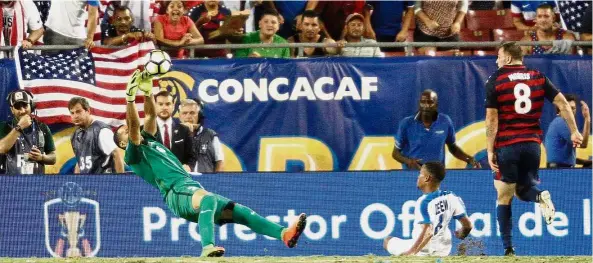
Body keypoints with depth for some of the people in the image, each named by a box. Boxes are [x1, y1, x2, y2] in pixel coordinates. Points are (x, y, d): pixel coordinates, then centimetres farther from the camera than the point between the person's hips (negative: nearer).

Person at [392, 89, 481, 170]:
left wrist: (469, 159, 2)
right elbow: (396, 152, 4)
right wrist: (408, 161, -15)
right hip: (412, 172, -2)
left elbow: (453, 147, 16)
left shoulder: (445, 122, 1)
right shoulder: (406, 124, -3)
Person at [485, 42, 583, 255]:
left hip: (507, 144, -3)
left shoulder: (495, 81, -4)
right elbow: (561, 103, 2)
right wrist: (574, 132, 6)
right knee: (523, 189, 19)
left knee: (504, 197, 7)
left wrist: (490, 151, -5)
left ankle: (507, 247, 0)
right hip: (533, 142, 3)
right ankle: (538, 195, -17)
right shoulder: (538, 77, 7)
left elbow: (492, 119, -7)